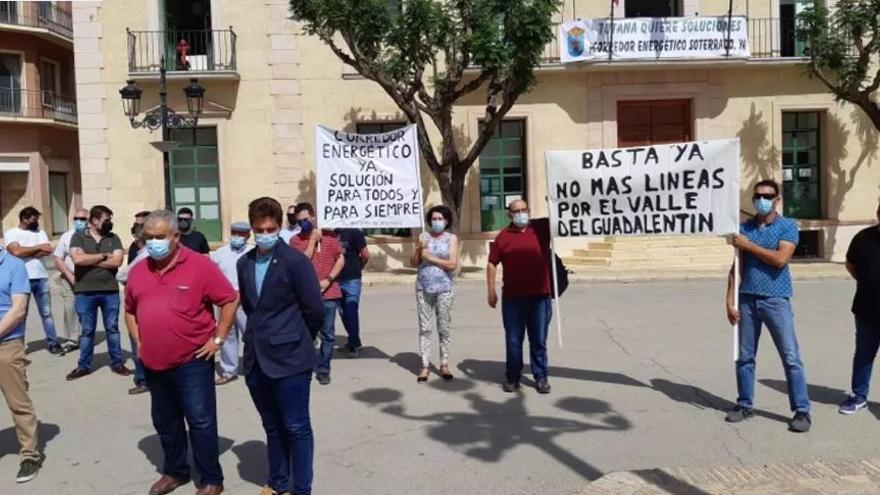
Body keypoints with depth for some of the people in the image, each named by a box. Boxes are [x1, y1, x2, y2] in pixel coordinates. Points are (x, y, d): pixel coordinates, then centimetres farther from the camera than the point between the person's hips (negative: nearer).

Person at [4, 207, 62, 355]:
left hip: (41, 278, 3)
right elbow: (16, 251, -16)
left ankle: (53, 343, 11)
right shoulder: (11, 233, 0)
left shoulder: (40, 232, 11)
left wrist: (26, 252, -9)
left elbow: (47, 251, -4)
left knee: (46, 313, 6)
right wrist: (38, 247, -7)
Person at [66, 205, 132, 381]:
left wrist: (90, 261, -9)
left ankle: (117, 363, 17)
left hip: (110, 291, 1)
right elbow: (78, 259, -15)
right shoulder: (78, 237, 1)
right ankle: (83, 366, 19)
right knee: (87, 331, 8)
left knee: (112, 329, 8)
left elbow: (117, 261, -8)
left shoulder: (113, 238, 6)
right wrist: (104, 256, -8)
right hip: (85, 292, -1)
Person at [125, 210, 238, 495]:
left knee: (201, 422, 0)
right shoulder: (138, 271, 5)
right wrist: (139, 342, 8)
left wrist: (218, 339, -9)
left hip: (192, 361, -5)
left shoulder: (200, 266, -11)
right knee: (165, 422, 18)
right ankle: (175, 471, 35)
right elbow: (130, 310, 19)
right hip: (154, 364, 6)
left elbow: (230, 300, -8)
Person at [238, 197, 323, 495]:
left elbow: (316, 310, -10)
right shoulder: (244, 263, 8)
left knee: (296, 428, 4)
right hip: (256, 358, 6)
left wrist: (297, 340, 3)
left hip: (289, 358, -6)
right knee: (272, 427, 18)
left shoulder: (296, 261, -12)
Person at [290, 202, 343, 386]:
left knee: (328, 334, 4)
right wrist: (313, 240, -10)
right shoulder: (295, 240, 0)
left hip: (328, 293, 1)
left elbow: (340, 259, 6)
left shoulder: (330, 235, 5)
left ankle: (323, 370, 14)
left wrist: (328, 280, -6)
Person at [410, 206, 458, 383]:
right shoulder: (422, 237, 8)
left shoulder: (451, 238, 2)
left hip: (444, 288, -1)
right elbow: (414, 263, 8)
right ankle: (425, 365, 4)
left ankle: (444, 364, 12)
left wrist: (430, 258, -8)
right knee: (425, 327, 1)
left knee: (443, 327, 3)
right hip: (423, 288, 2)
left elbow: (452, 264, -8)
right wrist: (418, 249, -9)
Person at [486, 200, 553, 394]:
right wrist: (491, 291, 0)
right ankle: (513, 378, 19)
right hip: (512, 298, -1)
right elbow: (492, 263, 4)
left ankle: (541, 378, 20)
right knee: (513, 341, 8)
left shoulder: (542, 228, 5)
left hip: (540, 296, 1)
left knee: (539, 341, 10)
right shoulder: (503, 236, 2)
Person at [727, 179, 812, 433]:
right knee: (745, 357, 10)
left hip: (776, 301, -3)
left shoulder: (788, 226, -1)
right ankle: (745, 404, 23)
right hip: (747, 300, 3)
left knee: (791, 358, -1)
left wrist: (749, 245, -10)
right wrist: (730, 301, 0)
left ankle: (802, 411, 7)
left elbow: (780, 259, -16)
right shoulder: (744, 228, 7)